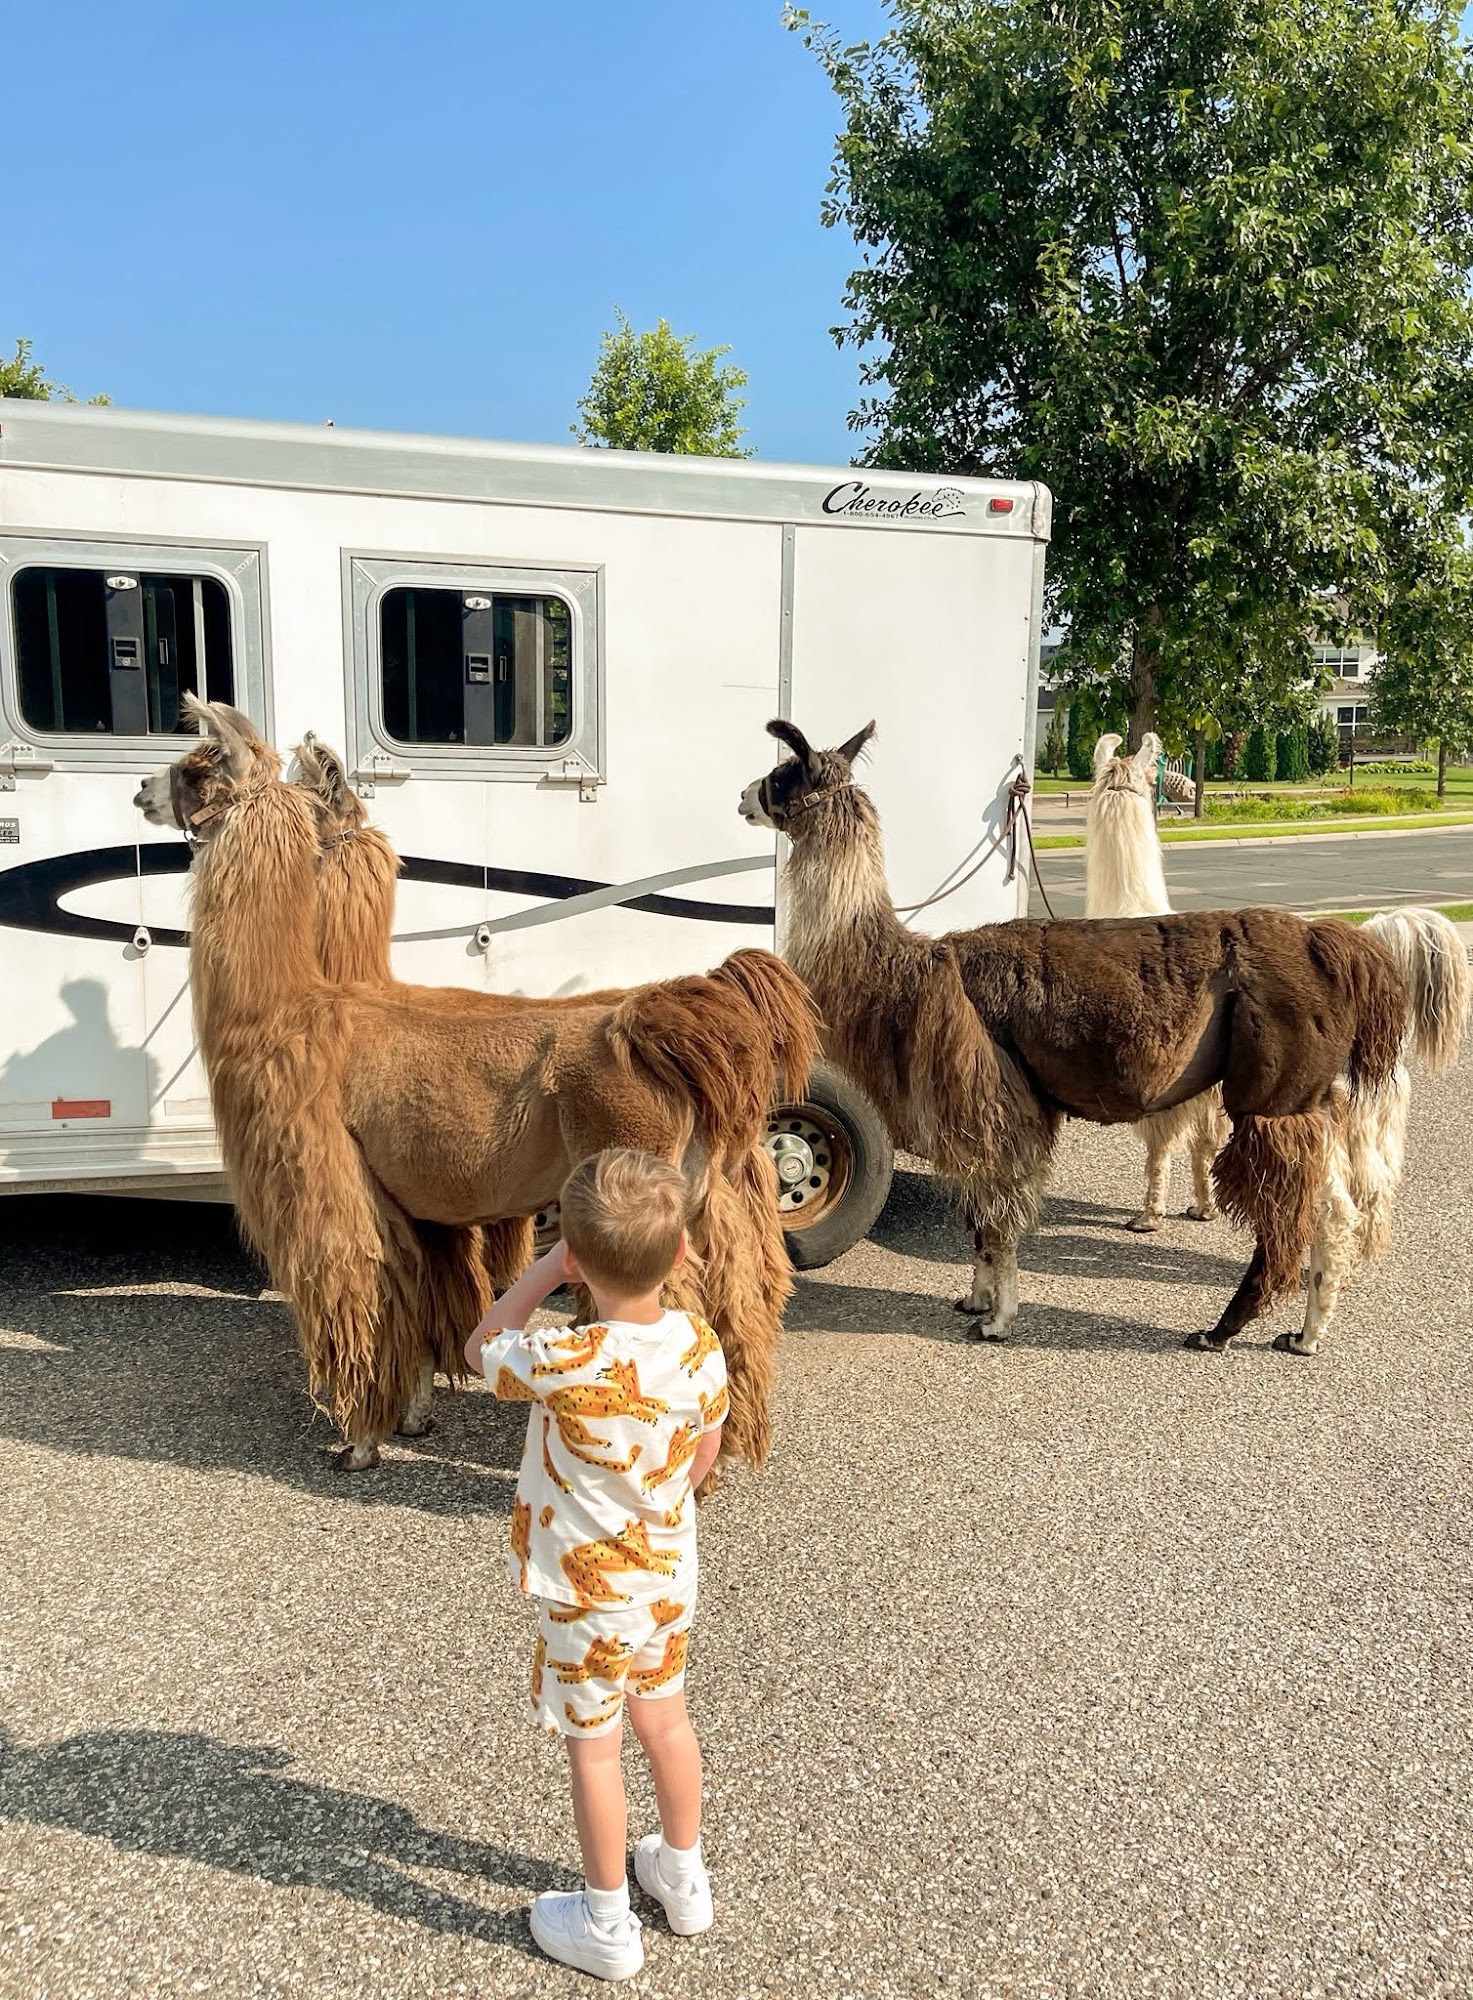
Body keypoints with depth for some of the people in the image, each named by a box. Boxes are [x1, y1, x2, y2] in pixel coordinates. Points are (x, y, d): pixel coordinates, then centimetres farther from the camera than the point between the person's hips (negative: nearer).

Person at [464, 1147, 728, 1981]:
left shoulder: (563, 1365, -32)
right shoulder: (701, 1345, -16)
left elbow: (481, 1349, -10)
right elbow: (703, 1458, -1)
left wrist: (547, 1268, -12)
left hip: (590, 1596, -5)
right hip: (670, 1575, 5)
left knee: (594, 1749, 15)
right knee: (667, 1720, 25)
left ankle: (607, 1925, 34)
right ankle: (682, 1876, 46)